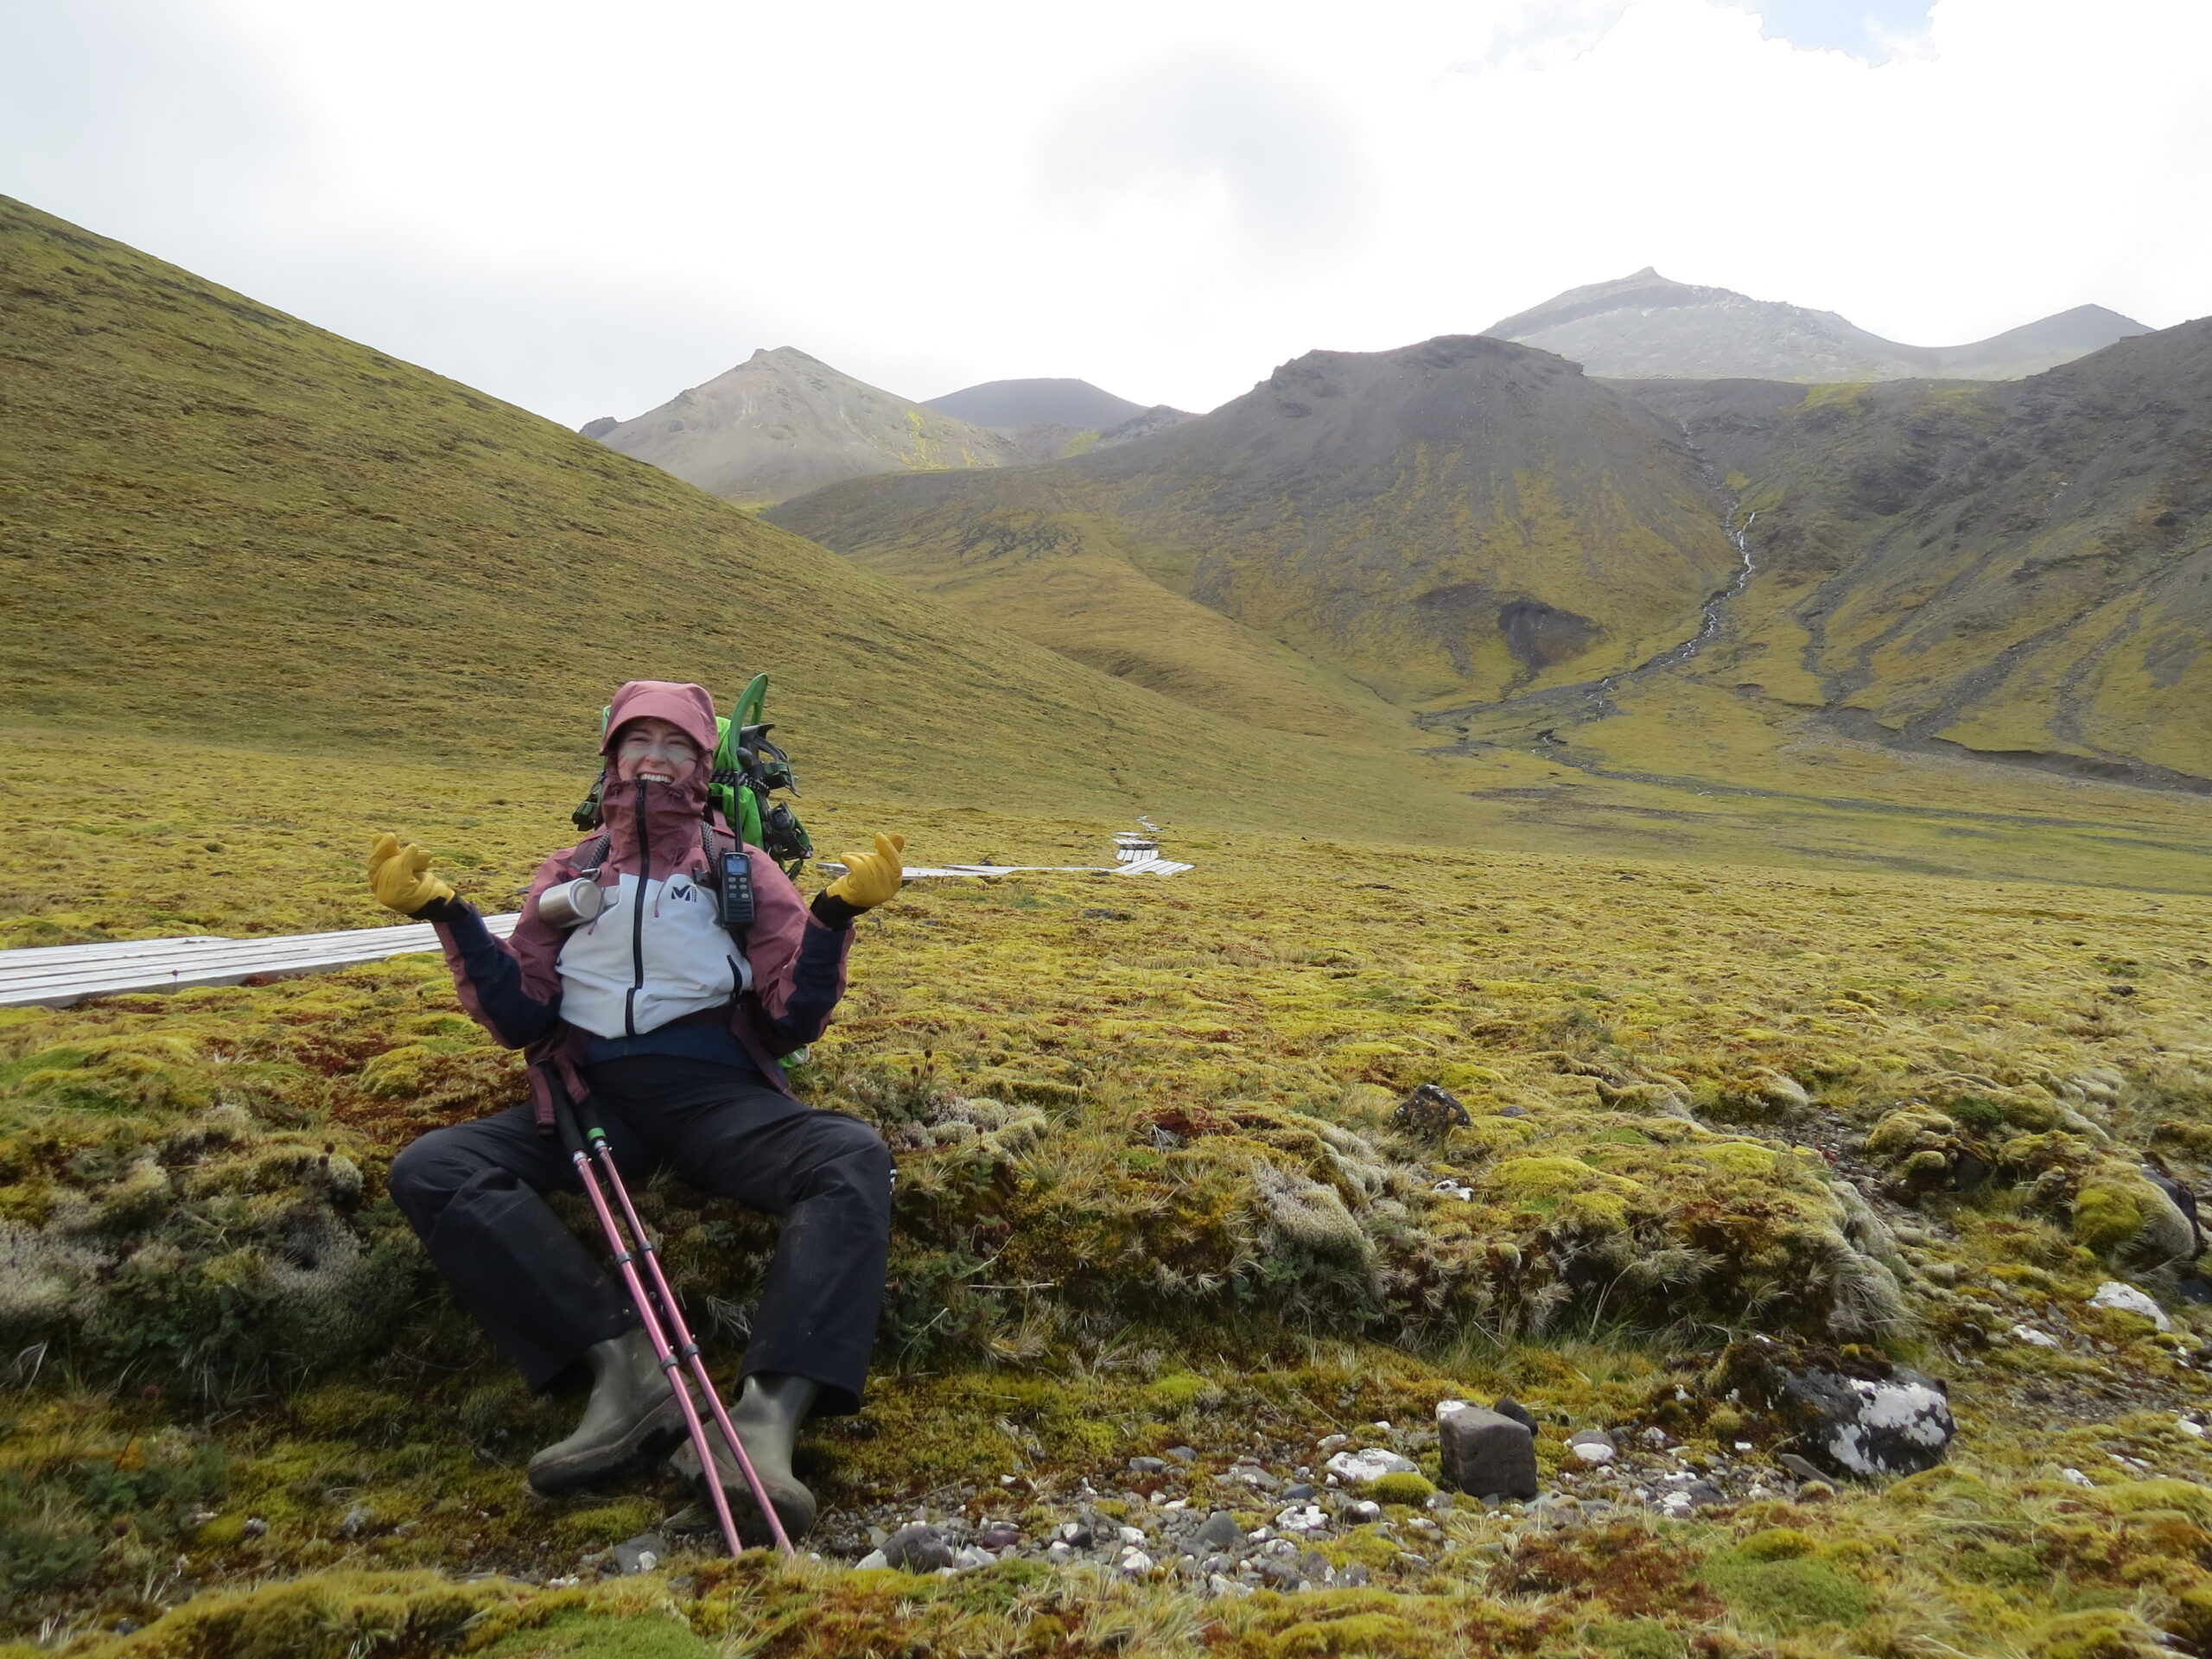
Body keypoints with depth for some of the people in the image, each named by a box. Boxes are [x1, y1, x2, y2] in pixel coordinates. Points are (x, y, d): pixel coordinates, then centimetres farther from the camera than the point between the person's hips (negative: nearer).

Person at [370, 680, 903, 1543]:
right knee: (430, 1170, -25)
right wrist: (447, 914, 3)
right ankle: (625, 1361, -34)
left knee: (853, 1157, -32)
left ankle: (770, 1413, -44)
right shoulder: (568, 873, 20)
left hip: (713, 1091, -2)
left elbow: (792, 1022, 6)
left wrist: (835, 914, -8)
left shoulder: (742, 870, 15)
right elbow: (522, 1020, 12)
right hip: (591, 1094, 2)